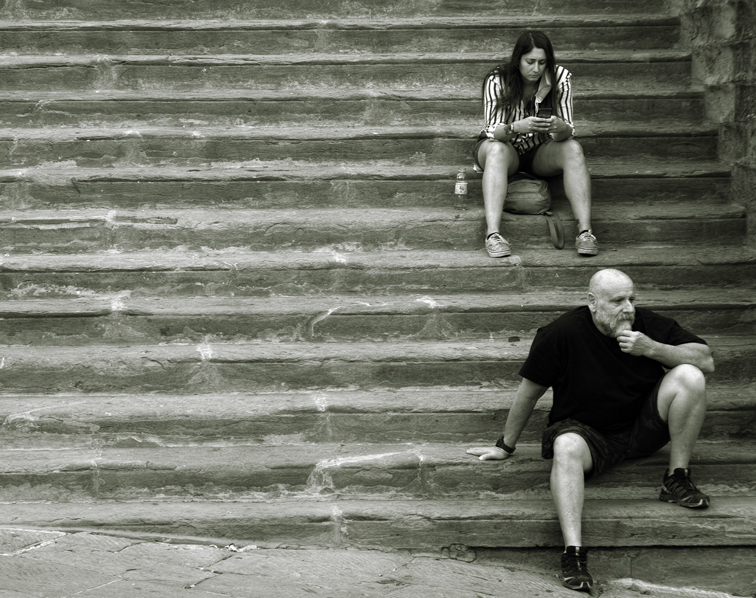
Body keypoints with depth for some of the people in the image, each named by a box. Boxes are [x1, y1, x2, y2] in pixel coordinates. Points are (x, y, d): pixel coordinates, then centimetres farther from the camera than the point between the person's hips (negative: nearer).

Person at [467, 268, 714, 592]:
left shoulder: (649, 325, -7)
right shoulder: (561, 334, -14)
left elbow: (707, 361, -7)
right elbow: (529, 391, -4)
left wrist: (653, 349, -21)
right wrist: (506, 446, 4)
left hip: (642, 428, 3)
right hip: (588, 432, -3)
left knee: (689, 376, -20)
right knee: (566, 446, -39)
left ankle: (677, 480, -10)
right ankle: (573, 552, -44)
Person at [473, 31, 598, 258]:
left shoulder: (560, 78, -14)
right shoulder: (497, 81, -19)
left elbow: (568, 131, -16)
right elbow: (492, 131, -25)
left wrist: (560, 128, -41)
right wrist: (516, 127, -46)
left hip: (541, 151, 2)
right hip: (505, 148, -2)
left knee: (573, 149, -28)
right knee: (497, 150, -36)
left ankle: (585, 231, -37)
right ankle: (492, 233, -48)